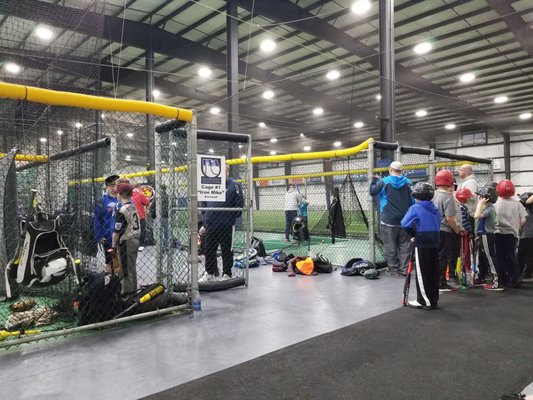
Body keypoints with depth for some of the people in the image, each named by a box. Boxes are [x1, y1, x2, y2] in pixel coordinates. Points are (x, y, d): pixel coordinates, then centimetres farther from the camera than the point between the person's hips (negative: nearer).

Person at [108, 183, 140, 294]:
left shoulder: (122, 211, -16)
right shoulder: (133, 208, 9)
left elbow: (117, 231, -16)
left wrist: (113, 246, -8)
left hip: (126, 243, -8)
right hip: (135, 240, 9)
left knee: (126, 271, -1)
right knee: (132, 270, 18)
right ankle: (133, 291, 27)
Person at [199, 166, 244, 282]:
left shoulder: (234, 185, -5)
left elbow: (239, 204, -7)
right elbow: (203, 204, 14)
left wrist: (231, 217, -10)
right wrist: (205, 222, 10)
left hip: (226, 226, -4)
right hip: (210, 225, 5)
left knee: (226, 251, 7)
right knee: (209, 250, 13)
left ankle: (227, 275, 20)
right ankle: (209, 273, 29)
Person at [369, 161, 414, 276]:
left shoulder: (384, 182, -8)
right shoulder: (408, 183, 1)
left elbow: (372, 191, 2)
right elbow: (413, 201, 5)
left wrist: (374, 180, 17)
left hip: (388, 220, -3)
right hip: (405, 220, 3)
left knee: (390, 245, 5)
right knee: (405, 245, 9)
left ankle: (394, 268, 7)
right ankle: (404, 269, 7)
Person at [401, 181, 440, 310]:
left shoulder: (415, 208, -9)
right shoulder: (435, 209, 12)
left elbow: (405, 224, -16)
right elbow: (437, 227, 15)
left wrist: (413, 234, 1)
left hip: (421, 245, -6)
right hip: (434, 244, 7)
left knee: (422, 274, 3)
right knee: (433, 273, 12)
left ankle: (424, 301, 9)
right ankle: (433, 300, 21)